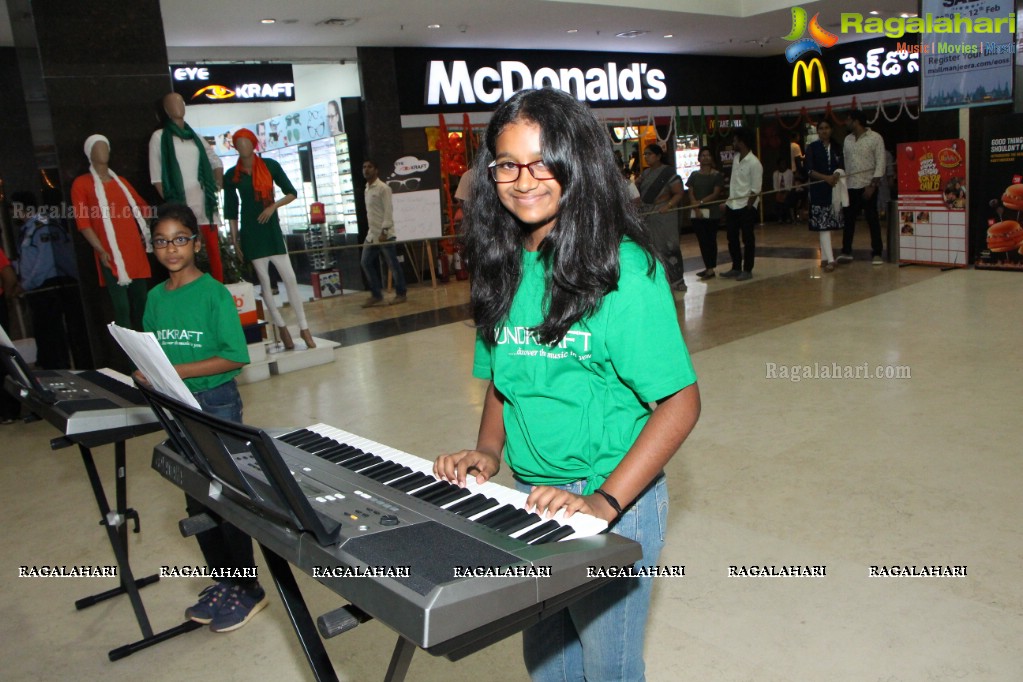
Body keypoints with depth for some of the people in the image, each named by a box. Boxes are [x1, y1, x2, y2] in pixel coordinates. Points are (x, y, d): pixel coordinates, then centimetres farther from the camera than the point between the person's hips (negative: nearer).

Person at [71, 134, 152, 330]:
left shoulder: (121, 181, 21)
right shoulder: (81, 183, 4)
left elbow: (141, 206, 28)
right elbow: (83, 222, -3)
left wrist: (145, 233, 13)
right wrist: (101, 250, -12)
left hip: (136, 251, 5)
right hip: (111, 256, -5)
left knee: (141, 304, 6)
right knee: (122, 307, -11)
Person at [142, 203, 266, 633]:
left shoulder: (214, 294, -12)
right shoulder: (155, 297, 7)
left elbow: (237, 356, -17)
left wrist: (179, 370, -22)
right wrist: (147, 373, -8)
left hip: (216, 403, -6)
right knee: (197, 502, 15)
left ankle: (248, 590, 16)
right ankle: (224, 580, 32)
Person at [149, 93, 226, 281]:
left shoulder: (195, 136, 16)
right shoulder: (159, 136, 4)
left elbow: (216, 162, 26)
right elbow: (156, 177, -1)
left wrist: (217, 187, 14)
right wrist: (171, 202, -7)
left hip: (204, 202, 4)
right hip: (181, 205, -4)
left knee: (214, 251, 2)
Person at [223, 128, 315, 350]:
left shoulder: (270, 165, 2)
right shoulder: (232, 175, 3)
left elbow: (292, 193, 5)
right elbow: (231, 211, 6)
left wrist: (274, 206, -11)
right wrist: (235, 239, 2)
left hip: (271, 227, 0)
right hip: (250, 231, 1)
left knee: (290, 277, -7)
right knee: (264, 281, 3)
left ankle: (304, 328, -1)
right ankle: (281, 327, 14)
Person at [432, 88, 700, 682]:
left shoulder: (623, 269, -17)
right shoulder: (505, 268, 3)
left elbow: (680, 401, -18)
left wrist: (605, 501, -25)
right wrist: (488, 450, -4)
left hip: (613, 504, -6)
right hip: (531, 498, 6)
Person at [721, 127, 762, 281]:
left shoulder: (754, 163, -13)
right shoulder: (735, 159, 10)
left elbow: (755, 190, -14)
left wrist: (748, 208, -14)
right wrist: (728, 201, 12)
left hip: (746, 207, -8)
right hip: (732, 205, 8)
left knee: (748, 239, 2)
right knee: (732, 238, 12)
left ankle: (747, 270, 10)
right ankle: (736, 268, 24)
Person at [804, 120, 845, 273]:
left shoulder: (836, 147, 11)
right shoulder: (812, 148, -1)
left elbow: (841, 167, 12)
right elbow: (809, 171, -9)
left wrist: (838, 175, -10)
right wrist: (826, 178, -21)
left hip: (835, 189, 5)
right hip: (819, 190, -4)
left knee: (829, 224, 8)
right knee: (823, 224, -10)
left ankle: (824, 257, 18)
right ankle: (830, 260, -13)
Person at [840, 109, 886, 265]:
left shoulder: (875, 138, -4)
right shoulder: (847, 139, 11)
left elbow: (880, 163, -8)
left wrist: (873, 184, -15)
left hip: (867, 185, -5)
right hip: (850, 186, 5)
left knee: (872, 220, -1)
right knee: (848, 219, 6)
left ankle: (876, 253, 4)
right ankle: (846, 251, 15)